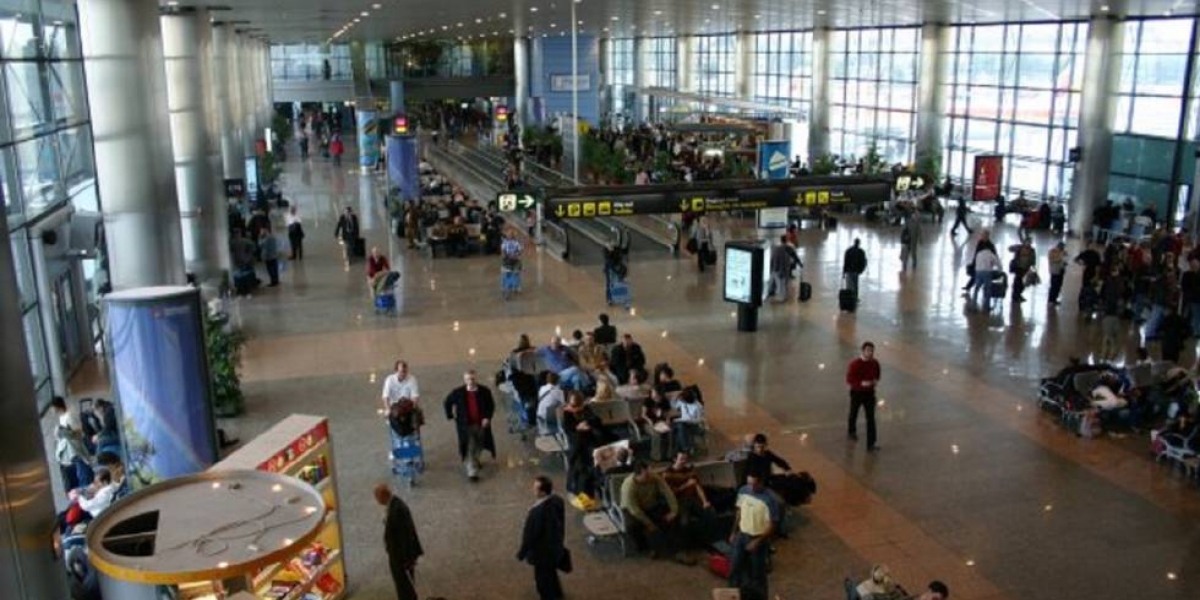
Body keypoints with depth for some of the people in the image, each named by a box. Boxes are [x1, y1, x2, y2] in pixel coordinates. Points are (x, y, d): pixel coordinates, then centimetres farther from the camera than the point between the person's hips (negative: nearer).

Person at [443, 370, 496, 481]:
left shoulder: (484, 391, -9)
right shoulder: (458, 392, -10)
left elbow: (491, 405, 1)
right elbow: (448, 402, 7)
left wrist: (487, 417, -11)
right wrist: (451, 415, 5)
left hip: (481, 424, 2)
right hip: (466, 425, -2)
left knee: (479, 446, 20)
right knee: (470, 448, -5)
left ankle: (475, 461, 48)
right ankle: (472, 472, -2)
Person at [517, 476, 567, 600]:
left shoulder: (537, 511, -40)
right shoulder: (558, 500, -17)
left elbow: (530, 534, -26)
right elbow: (561, 522, 1)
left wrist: (522, 553, -9)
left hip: (543, 551, -8)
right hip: (556, 545, 8)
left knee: (542, 577, 19)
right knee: (551, 571, 33)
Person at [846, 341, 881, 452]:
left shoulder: (875, 363, -7)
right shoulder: (855, 364, -22)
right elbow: (849, 380, -20)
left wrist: (876, 381, -10)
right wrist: (862, 383, -31)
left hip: (869, 393, 3)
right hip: (857, 393, -3)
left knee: (871, 418, -3)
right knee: (854, 414, 21)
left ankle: (870, 444, -1)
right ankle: (851, 431, 51)